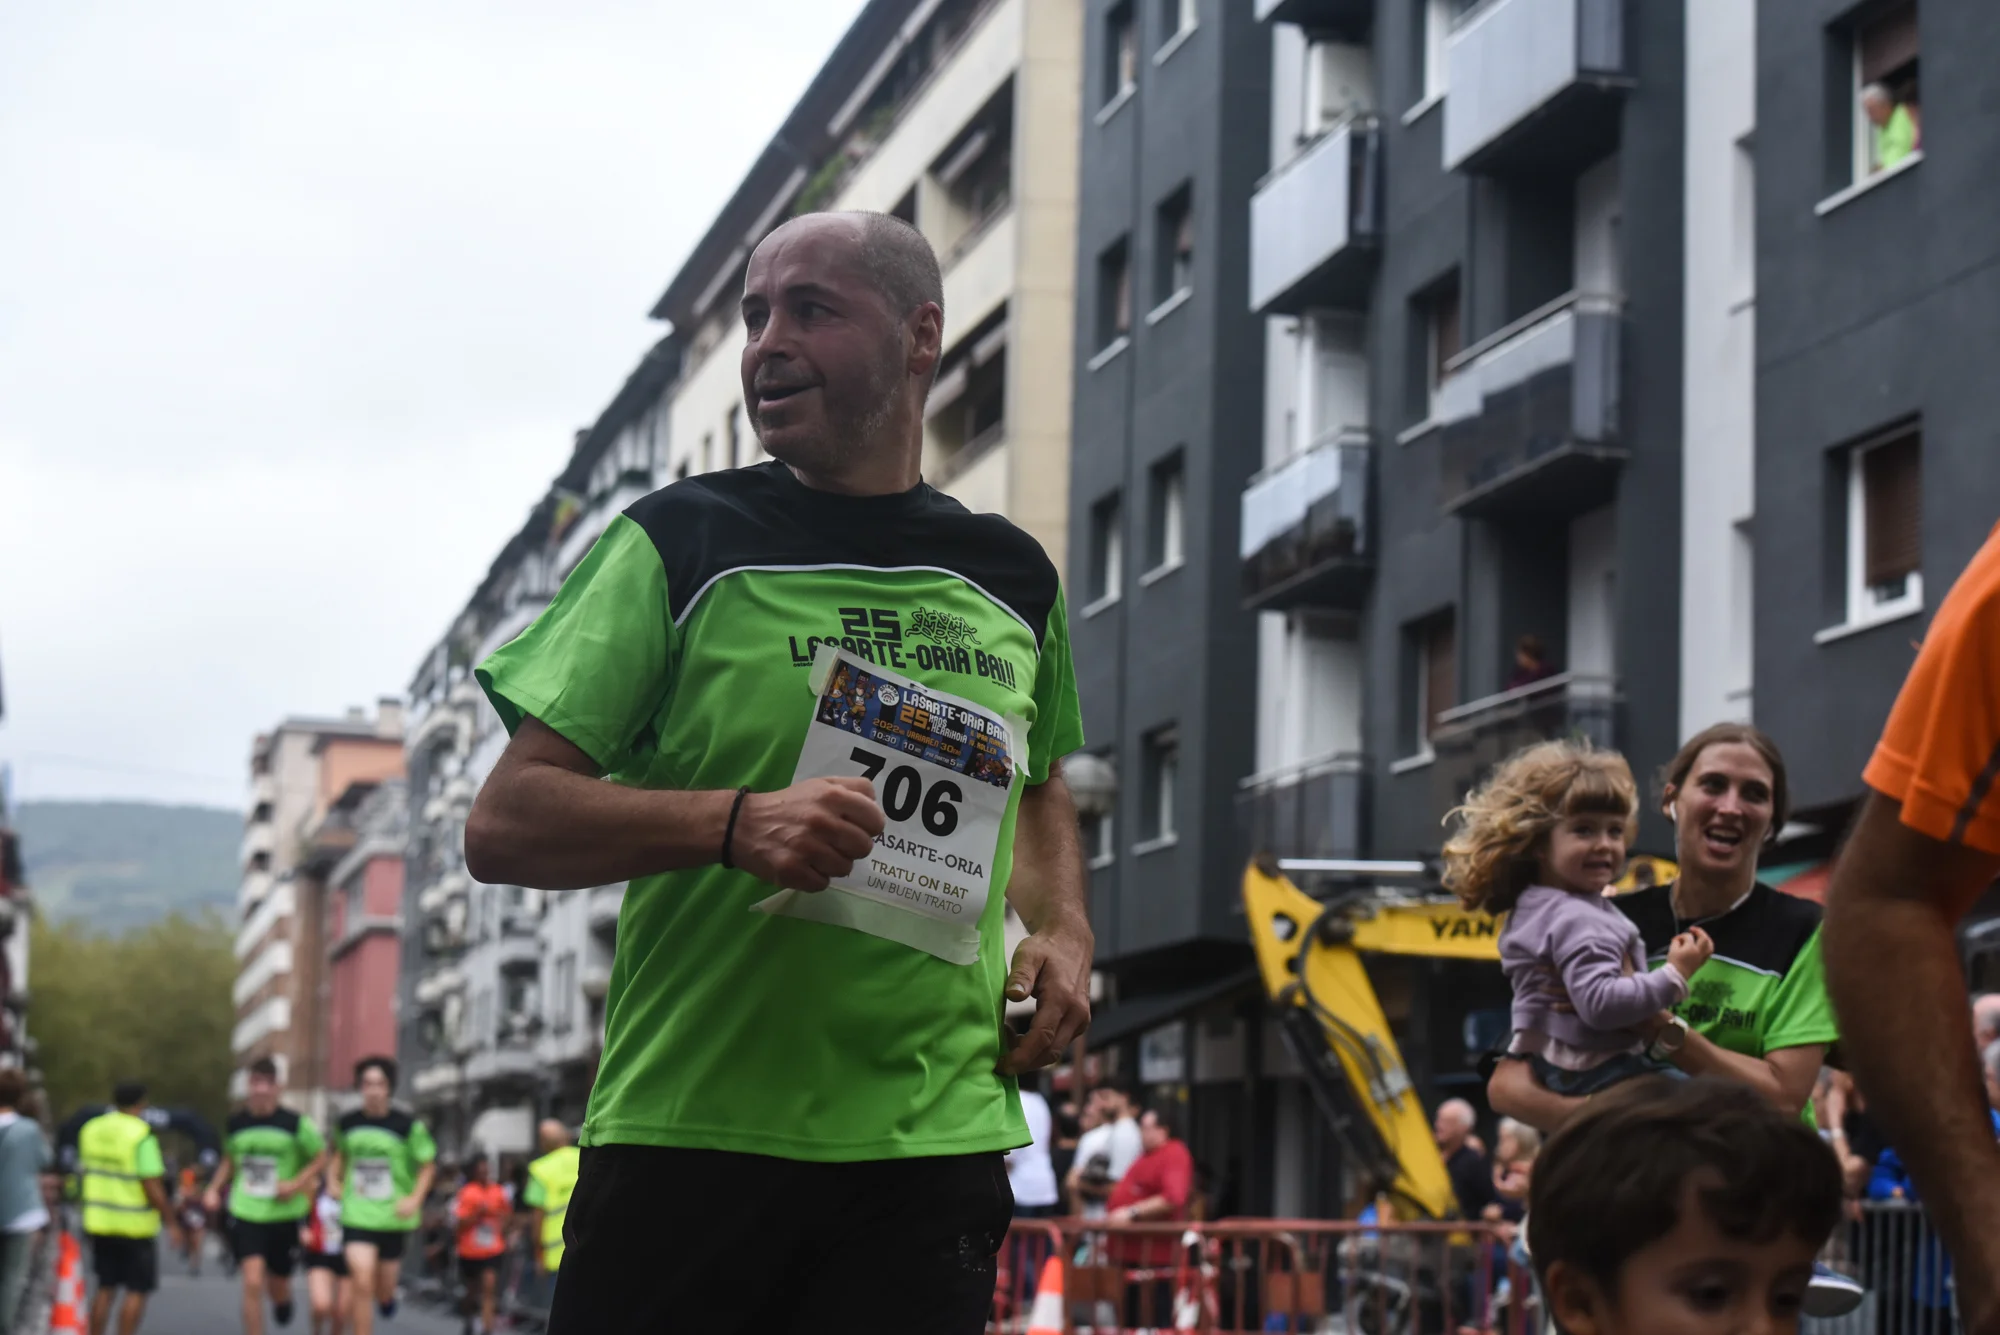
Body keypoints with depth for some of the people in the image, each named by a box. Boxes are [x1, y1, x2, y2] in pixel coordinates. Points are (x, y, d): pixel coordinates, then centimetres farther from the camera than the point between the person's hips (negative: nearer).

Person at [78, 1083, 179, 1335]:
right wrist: (170, 1222, -9)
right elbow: (153, 1188, -18)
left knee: (105, 1288, 16)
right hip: (135, 1225, -6)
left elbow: (85, 1170, 13)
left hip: (99, 1221, 6)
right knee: (137, 1292, 2)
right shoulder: (142, 1135, -16)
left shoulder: (90, 1129, 4)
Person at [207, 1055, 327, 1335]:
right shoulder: (235, 1123, 1)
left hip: (284, 1214, -1)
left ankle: (282, 1301, 50)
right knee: (252, 1283, -14)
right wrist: (215, 1188, 5)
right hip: (247, 1214, 1)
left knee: (278, 1285, 12)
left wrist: (297, 1184, -14)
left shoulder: (295, 1123, -9)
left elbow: (321, 1157, 0)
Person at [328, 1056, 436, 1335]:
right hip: (357, 1215, 1)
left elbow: (428, 1166, -1)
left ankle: (387, 1297, 49)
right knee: (362, 1283, -13)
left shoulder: (409, 1125, -9)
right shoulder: (347, 1122, 1)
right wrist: (334, 1179, 6)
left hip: (393, 1216, -1)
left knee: (383, 1289, 11)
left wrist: (415, 1199, -14)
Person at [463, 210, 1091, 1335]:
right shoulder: (680, 544, 0)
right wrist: (739, 822, -20)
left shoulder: (1013, 578, 12)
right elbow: (503, 825, -5)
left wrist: (1065, 930, 10)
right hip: (687, 1135, -2)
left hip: (931, 1142, 3)